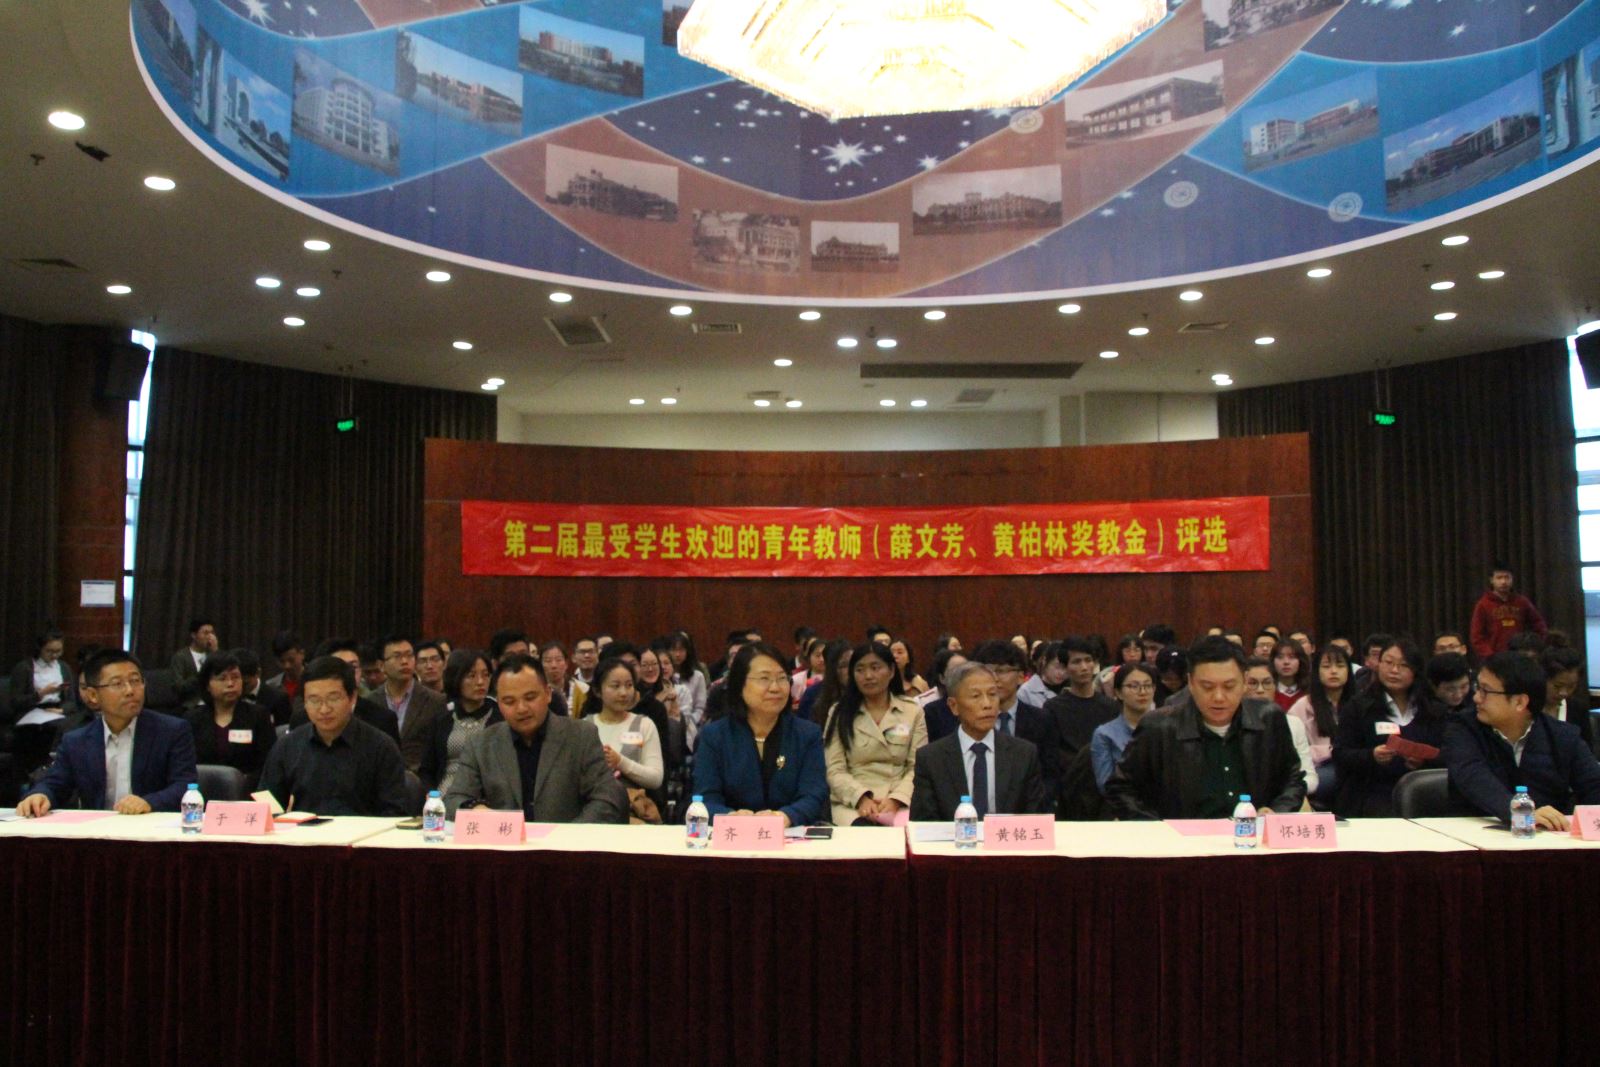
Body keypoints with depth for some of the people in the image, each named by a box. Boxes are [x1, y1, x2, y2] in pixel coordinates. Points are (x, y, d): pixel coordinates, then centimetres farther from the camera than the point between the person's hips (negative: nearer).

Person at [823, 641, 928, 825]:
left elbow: (918, 767, 3)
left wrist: (895, 799, -14)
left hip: (899, 803, 1)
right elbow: (835, 770, 2)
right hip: (851, 804, -1)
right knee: (862, 829, -34)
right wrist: (862, 798, -16)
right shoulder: (840, 713, 9)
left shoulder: (913, 711, 10)